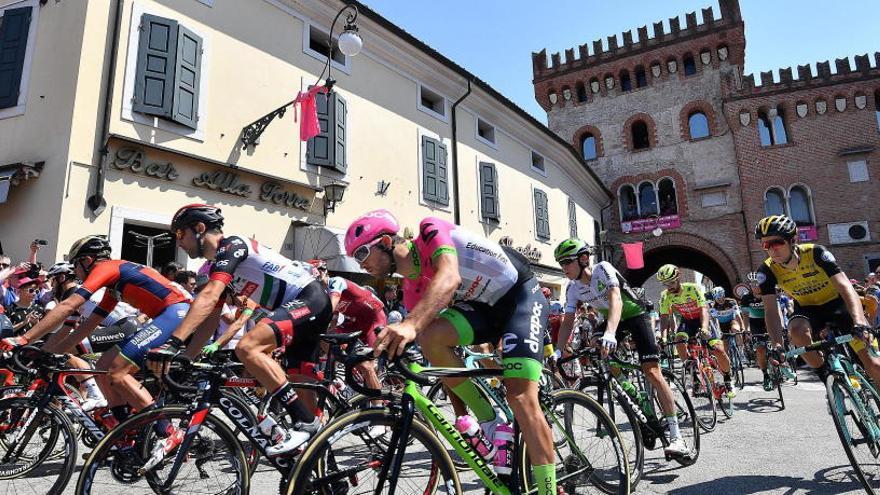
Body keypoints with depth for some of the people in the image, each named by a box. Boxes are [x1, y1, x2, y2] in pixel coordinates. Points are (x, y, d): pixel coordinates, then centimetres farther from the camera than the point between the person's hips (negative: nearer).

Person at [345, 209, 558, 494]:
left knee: (521, 398, -20)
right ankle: (488, 421, -7)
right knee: (429, 337, -22)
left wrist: (410, 324, -53)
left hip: (521, 293, -6)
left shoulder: (430, 233, -19)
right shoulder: (412, 290, 1)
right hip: (483, 306, 6)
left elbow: (449, 278, -38)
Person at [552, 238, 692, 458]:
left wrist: (609, 334, -58)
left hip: (635, 314, -6)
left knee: (652, 371, -16)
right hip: (610, 319, 6)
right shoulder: (573, 289, -11)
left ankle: (676, 436, -10)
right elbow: (567, 321, -12)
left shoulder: (602, 269, -28)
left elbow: (615, 299, -42)